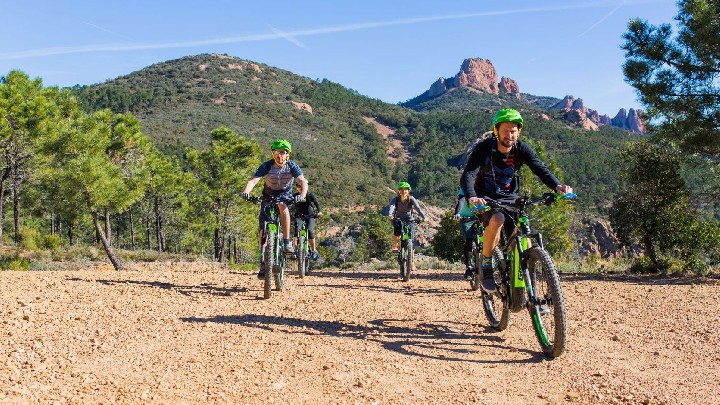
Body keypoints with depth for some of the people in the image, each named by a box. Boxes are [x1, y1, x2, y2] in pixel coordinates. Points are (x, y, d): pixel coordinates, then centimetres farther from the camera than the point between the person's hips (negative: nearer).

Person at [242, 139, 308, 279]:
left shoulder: (292, 166, -17)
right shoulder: (267, 166, -18)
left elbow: (303, 181, -30)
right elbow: (253, 180, -31)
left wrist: (302, 195, -52)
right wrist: (246, 191, -52)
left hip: (285, 196, -1)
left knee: (282, 206, -38)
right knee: (263, 231, -8)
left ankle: (287, 241, -27)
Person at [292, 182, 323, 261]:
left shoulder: (310, 194, 0)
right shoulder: (295, 196, 4)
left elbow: (316, 203, -13)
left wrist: (319, 212, -32)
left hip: (310, 216, -1)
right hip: (299, 216, 1)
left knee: (310, 231, -24)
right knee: (297, 229, -27)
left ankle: (313, 250, -7)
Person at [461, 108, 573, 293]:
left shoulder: (521, 149, -6)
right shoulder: (484, 148, -16)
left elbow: (540, 168, -18)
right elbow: (467, 175, -28)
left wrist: (557, 186, -39)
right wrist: (471, 197, -49)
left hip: (509, 198, 4)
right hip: (486, 198, -4)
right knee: (497, 219, -35)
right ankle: (486, 265, -15)